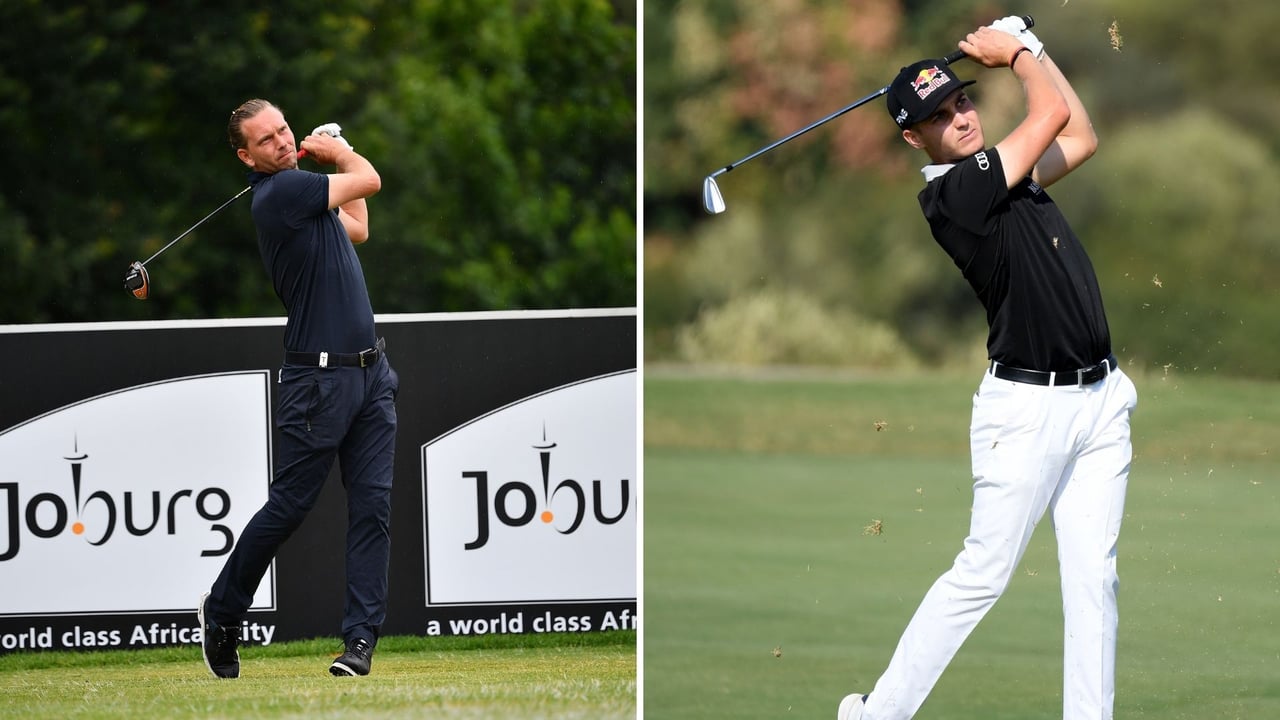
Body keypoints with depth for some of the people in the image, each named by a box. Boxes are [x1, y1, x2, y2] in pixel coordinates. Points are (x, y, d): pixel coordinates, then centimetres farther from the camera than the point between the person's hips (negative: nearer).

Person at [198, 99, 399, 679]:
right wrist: (339, 151, 11)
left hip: (370, 370, 8)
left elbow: (358, 229, 29)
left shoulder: (301, 191, 13)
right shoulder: (280, 191, -15)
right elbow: (370, 179, -9)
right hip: (319, 378, -8)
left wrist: (334, 151, 24)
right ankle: (223, 610, 20)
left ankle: (361, 638, -2)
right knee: (288, 506, 1)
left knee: (372, 504, -1)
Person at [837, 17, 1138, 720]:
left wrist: (1030, 47, 20)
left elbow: (1080, 138, 26)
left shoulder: (1001, 177, 13)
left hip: (1099, 398, 8)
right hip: (1028, 407, -8)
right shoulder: (950, 195, -14)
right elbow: (1054, 116, -10)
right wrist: (1014, 52, 7)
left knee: (1092, 577, 3)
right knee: (983, 574, -5)